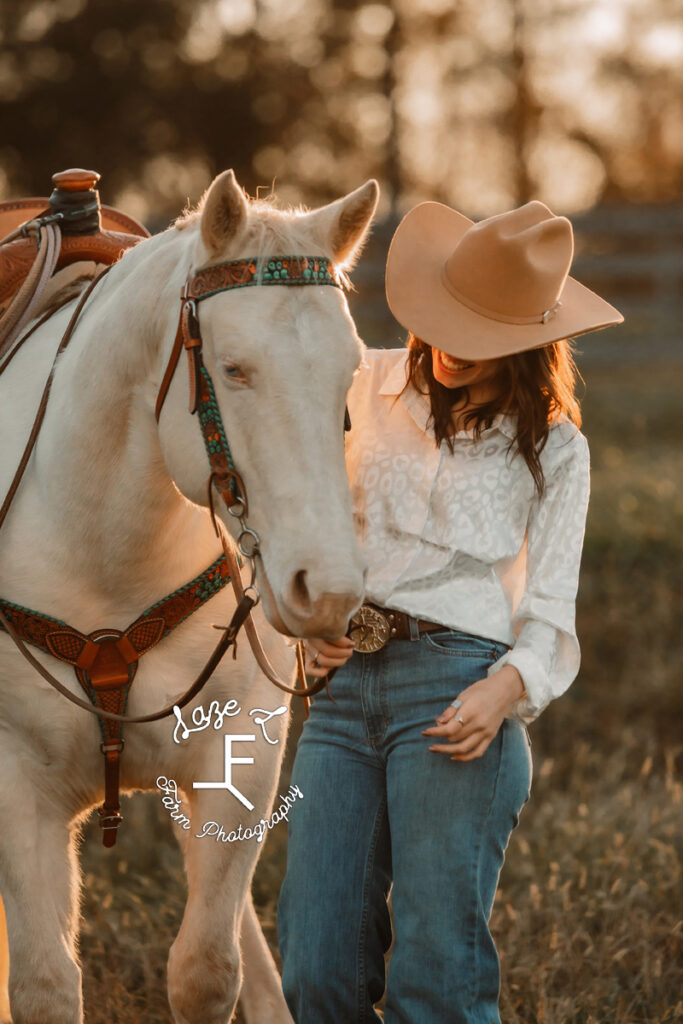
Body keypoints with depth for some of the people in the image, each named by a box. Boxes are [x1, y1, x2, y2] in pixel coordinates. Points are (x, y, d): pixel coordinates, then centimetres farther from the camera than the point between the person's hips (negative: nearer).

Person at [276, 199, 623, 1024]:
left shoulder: (553, 448, 5)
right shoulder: (372, 389, 12)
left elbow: (549, 609, 5)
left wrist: (505, 692, -15)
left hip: (455, 693, -3)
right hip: (346, 682, 4)